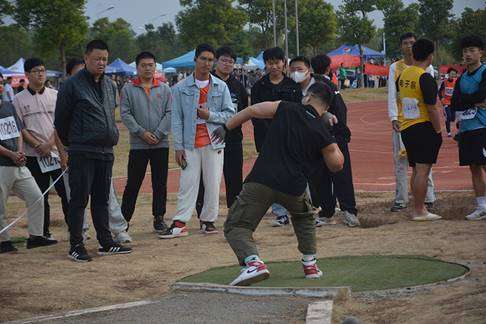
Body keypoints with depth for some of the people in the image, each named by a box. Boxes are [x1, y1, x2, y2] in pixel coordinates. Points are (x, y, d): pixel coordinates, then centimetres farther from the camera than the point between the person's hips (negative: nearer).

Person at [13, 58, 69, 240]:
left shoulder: (55, 95, 6)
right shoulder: (19, 99, 2)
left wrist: (49, 144, -11)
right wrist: (37, 145, -11)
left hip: (57, 151, 1)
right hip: (33, 155, -1)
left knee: (66, 191, -2)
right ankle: (43, 232, 12)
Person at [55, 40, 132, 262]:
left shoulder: (110, 86, 14)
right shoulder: (72, 85, -8)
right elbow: (61, 119, -3)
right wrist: (71, 143, 6)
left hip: (106, 152, 7)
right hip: (82, 153, -7)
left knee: (102, 198, 12)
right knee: (79, 198, -4)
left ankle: (105, 243, 18)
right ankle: (76, 246, 0)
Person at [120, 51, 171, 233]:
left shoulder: (164, 89, 7)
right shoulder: (128, 89, 3)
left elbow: (169, 113, 1)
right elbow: (125, 114, -4)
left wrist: (158, 134, -11)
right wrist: (142, 132, -13)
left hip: (161, 144, 1)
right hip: (138, 145, -1)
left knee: (160, 183, 5)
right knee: (133, 183, 1)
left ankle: (159, 218, 13)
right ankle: (124, 219, 9)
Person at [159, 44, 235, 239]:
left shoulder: (221, 87, 5)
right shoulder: (181, 88, 2)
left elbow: (230, 114, 6)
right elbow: (177, 120, 1)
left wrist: (210, 115, -10)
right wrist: (178, 147, -3)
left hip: (214, 142, 1)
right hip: (190, 144, -1)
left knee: (213, 184, 3)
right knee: (188, 183, -4)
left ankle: (208, 220, 14)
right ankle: (180, 223, -4)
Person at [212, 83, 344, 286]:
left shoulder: (286, 109, 5)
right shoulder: (323, 134, 7)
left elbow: (251, 111, 7)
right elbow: (336, 165, 20)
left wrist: (226, 127, 18)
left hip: (260, 181, -2)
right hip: (293, 188, 2)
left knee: (236, 227, 4)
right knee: (304, 218, 34)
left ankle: (253, 262, -21)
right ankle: (310, 265, 29)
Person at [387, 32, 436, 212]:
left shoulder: (426, 68, 5)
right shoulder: (395, 67, 7)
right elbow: (391, 95, 2)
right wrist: (393, 118, -9)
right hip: (401, 120, 1)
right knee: (400, 160, 2)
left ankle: (428, 198, 6)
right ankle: (401, 199, 7)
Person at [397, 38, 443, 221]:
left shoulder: (403, 74, 9)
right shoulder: (426, 79, -16)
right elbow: (432, 109, -17)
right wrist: (438, 131, -8)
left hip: (406, 128, 8)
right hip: (424, 128, -8)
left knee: (417, 170, 14)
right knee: (423, 170, -6)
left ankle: (419, 208, 19)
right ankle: (419, 211, -5)